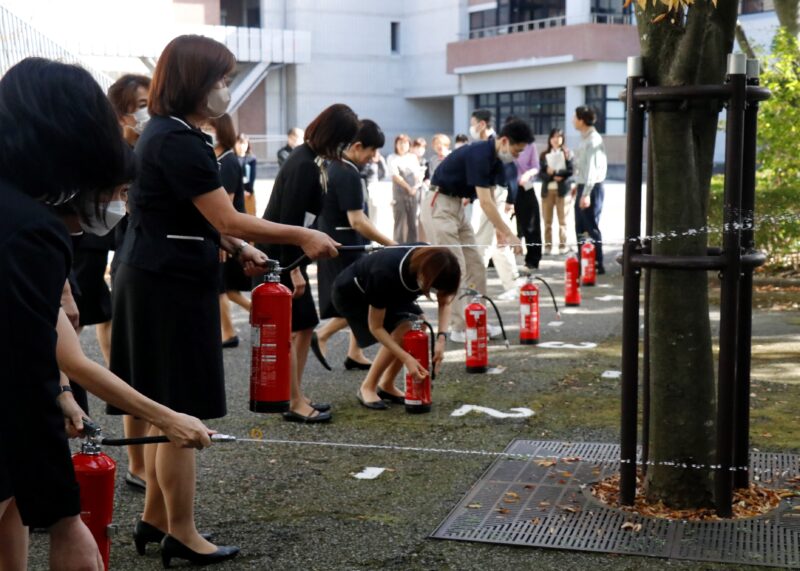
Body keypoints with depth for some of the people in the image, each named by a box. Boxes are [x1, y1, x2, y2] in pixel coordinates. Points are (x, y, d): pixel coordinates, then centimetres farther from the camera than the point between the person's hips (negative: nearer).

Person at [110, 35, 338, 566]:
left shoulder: (167, 133, 14)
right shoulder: (179, 142, -19)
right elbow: (227, 219, -20)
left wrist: (239, 249, 13)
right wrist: (303, 236, -12)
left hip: (161, 282, 11)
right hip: (172, 288, -11)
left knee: (166, 412, 19)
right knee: (179, 415, -1)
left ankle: (156, 515, 31)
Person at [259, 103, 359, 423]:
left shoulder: (309, 159, 10)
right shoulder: (304, 166, -21)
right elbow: (289, 221, -23)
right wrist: (295, 270, -22)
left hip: (286, 253, 11)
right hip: (277, 255, -11)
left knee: (305, 325, 13)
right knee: (289, 330, -5)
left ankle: (296, 398, 21)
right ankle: (295, 404, 2)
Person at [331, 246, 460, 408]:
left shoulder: (431, 263, -25)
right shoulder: (386, 274, -41)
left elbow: (444, 302, -9)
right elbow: (375, 328, -31)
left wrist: (441, 339, -24)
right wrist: (407, 359, -36)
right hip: (351, 293, -7)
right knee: (403, 330, -24)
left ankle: (386, 385, 4)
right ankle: (367, 388, -8)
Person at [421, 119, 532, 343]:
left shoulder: (494, 158, 6)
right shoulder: (479, 155, -24)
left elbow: (490, 199, 11)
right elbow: (485, 202, -27)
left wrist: (500, 229, 1)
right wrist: (509, 234, -24)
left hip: (457, 206, 10)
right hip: (439, 207, -10)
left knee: (476, 267, 9)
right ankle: (458, 329, -4)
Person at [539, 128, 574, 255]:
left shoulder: (567, 153, 4)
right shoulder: (544, 155, 11)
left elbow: (570, 171, -6)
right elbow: (541, 173, 2)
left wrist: (554, 172, -12)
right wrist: (553, 177, -14)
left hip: (562, 190, -2)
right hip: (547, 190, 2)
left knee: (562, 219, -1)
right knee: (547, 220, 2)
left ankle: (563, 245, 1)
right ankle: (548, 245, 5)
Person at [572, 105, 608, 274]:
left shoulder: (593, 140, -16)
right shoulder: (585, 138, 13)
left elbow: (592, 168, -22)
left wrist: (586, 194, -25)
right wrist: (578, 185, 19)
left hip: (591, 188, -10)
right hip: (583, 187, 10)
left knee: (591, 228, -5)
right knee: (580, 228, 14)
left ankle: (597, 265, 1)